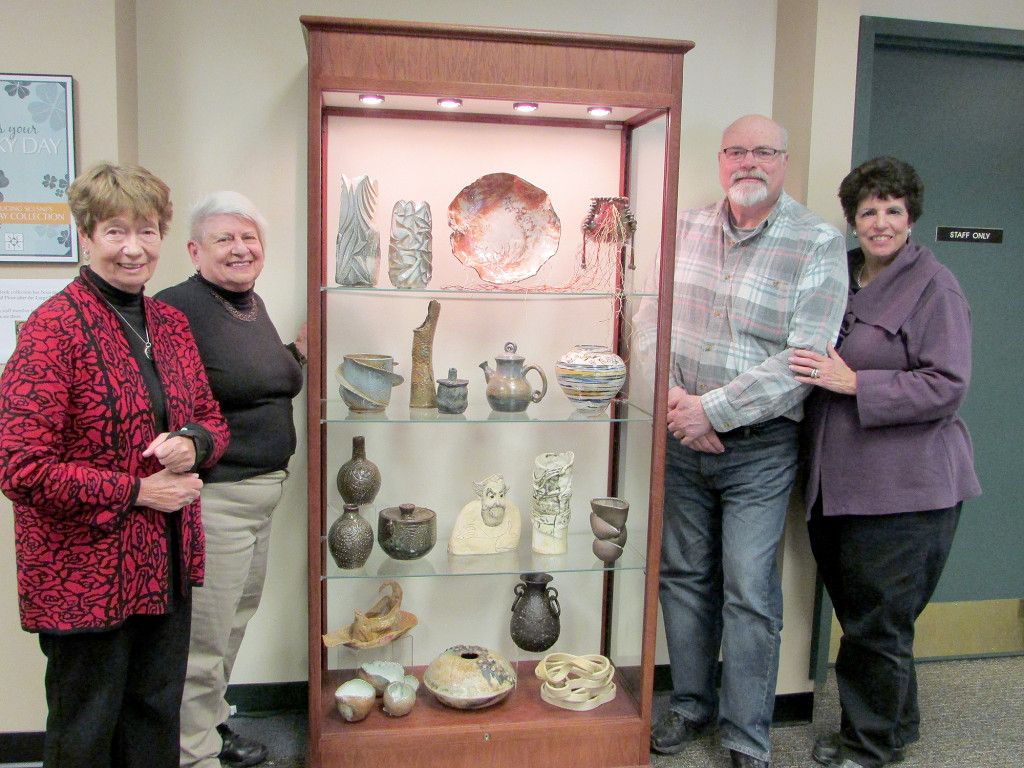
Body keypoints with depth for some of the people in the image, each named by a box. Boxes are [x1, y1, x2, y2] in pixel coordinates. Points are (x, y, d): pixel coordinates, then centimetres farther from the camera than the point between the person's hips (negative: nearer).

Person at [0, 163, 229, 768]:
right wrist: (135, 492, -16)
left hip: (167, 564, 6)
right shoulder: (54, 329, -14)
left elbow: (213, 422, 16)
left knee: (157, 718, 19)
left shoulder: (171, 324, 7)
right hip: (84, 573, -6)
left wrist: (192, 442, -7)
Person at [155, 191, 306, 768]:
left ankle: (212, 722, 42)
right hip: (213, 496, -9)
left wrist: (297, 352, 11)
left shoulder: (254, 305, 11)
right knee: (204, 634, 4)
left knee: (237, 619, 22)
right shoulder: (177, 308, -17)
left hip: (264, 490, 9)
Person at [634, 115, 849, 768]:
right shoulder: (688, 230, 6)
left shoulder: (819, 244, -8)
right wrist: (676, 400, -10)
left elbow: (803, 359, -16)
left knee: (750, 593, 0)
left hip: (758, 447, -4)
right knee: (685, 576, 14)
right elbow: (652, 319, 5)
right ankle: (691, 704, 33)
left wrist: (714, 409, -18)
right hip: (681, 440, 4)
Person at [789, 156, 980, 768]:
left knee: (877, 622, 3)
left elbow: (947, 386, -15)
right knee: (860, 614, 16)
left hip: (904, 488, -6)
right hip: (839, 480, 7)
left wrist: (854, 383, -20)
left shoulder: (934, 287, -8)